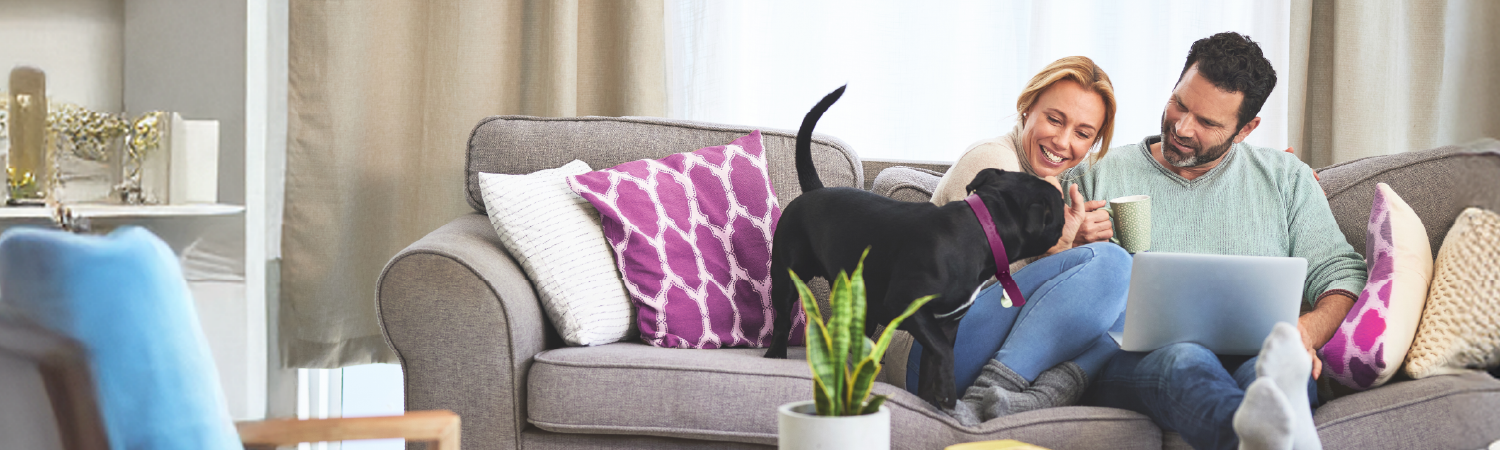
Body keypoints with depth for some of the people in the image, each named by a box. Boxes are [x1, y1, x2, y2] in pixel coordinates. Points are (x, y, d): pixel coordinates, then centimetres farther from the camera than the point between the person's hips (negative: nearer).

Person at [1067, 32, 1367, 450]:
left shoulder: (1284, 178, 20)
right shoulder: (1097, 178, 17)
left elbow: (1341, 274, 13)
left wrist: (1309, 330, -10)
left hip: (1249, 354, 2)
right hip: (1133, 361, -2)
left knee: (1283, 367, -37)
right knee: (1184, 361, -40)